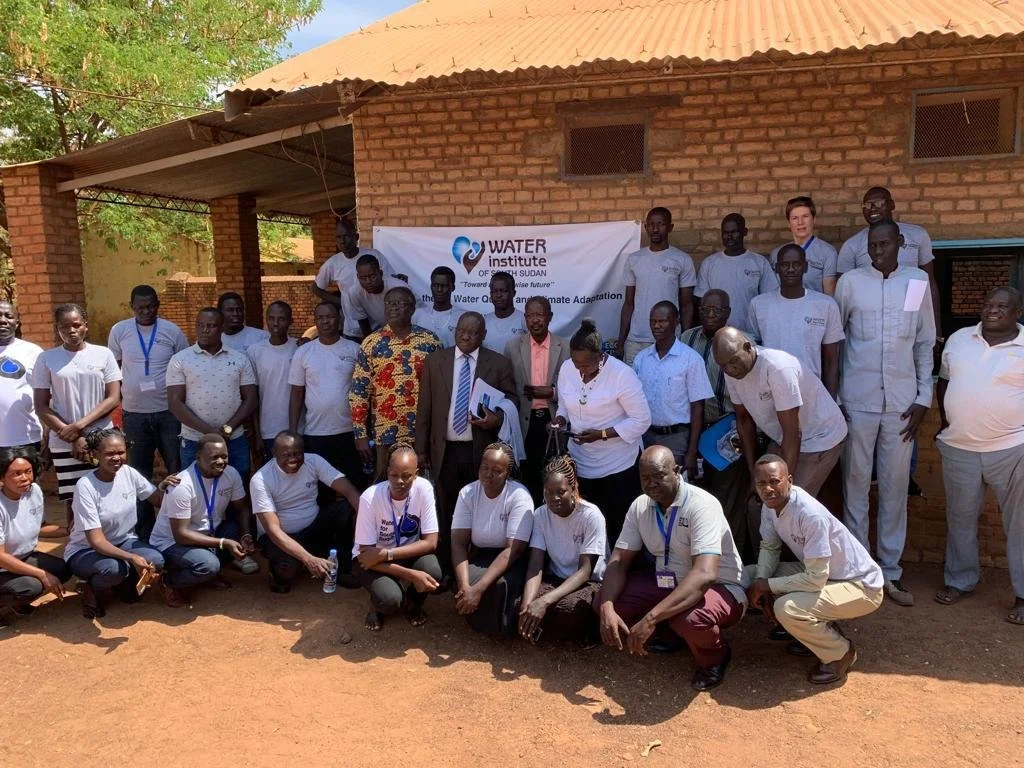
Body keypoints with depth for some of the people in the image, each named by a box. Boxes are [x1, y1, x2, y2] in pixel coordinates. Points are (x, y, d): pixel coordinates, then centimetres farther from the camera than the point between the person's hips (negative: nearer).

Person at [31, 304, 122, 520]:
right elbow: (41, 407, 1)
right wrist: (73, 438, -7)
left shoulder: (103, 354, 2)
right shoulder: (46, 359, 3)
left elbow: (113, 398, -1)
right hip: (64, 445, 0)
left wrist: (80, 425, -12)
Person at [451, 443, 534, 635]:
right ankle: (480, 626, 2)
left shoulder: (519, 496, -20)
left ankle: (502, 629, -3)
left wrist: (478, 588, -33)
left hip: (511, 559, -3)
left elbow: (514, 549, -25)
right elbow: (458, 543, -11)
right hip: (479, 556, 3)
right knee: (461, 586, -29)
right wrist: (464, 586, -29)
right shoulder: (467, 493, -8)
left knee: (501, 585, -35)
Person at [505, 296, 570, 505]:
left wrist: (552, 392, -12)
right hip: (525, 422, 1)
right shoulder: (513, 346, 3)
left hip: (554, 421, -1)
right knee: (528, 477, 7)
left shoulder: (565, 347, -1)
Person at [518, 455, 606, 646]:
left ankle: (585, 634, -2)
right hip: (555, 579, 3)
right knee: (522, 605, -28)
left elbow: (585, 571, -22)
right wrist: (527, 604, -33)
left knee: (569, 609, -36)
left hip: (589, 582, -3)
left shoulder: (591, 516, -20)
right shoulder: (540, 515, -6)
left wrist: (545, 601, -35)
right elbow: (536, 565, -13)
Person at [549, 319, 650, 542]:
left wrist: (601, 434, -22)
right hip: (580, 464, 5)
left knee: (618, 525, 4)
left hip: (618, 465, -4)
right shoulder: (566, 369, -2)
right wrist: (561, 419, -8)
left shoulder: (622, 374, -18)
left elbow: (642, 420, -15)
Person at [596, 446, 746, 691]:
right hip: (667, 582, 6)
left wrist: (650, 618, -44)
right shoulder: (639, 506, -5)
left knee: (691, 619, -39)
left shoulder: (701, 505, -26)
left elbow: (704, 574, -37)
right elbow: (619, 561, -4)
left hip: (719, 586, -6)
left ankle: (713, 659, -1)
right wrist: (606, 608, -25)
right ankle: (670, 633, 11)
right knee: (604, 601, -12)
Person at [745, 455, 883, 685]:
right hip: (820, 572, 9)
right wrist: (760, 582, -13)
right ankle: (819, 632, 14)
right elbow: (770, 547, 5)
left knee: (786, 608, -29)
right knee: (750, 576, 1)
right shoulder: (771, 504, -9)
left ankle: (840, 653, 1)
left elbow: (816, 579, -31)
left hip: (861, 586, -8)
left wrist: (768, 585, -22)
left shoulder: (811, 515, -33)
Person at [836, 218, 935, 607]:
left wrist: (924, 399, 4)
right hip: (857, 401, -1)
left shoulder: (918, 282, 6)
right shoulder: (850, 281, 1)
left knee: (895, 488, 7)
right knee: (856, 485, 4)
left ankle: (890, 571, 18)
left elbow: (925, 344, 9)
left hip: (901, 403, 1)